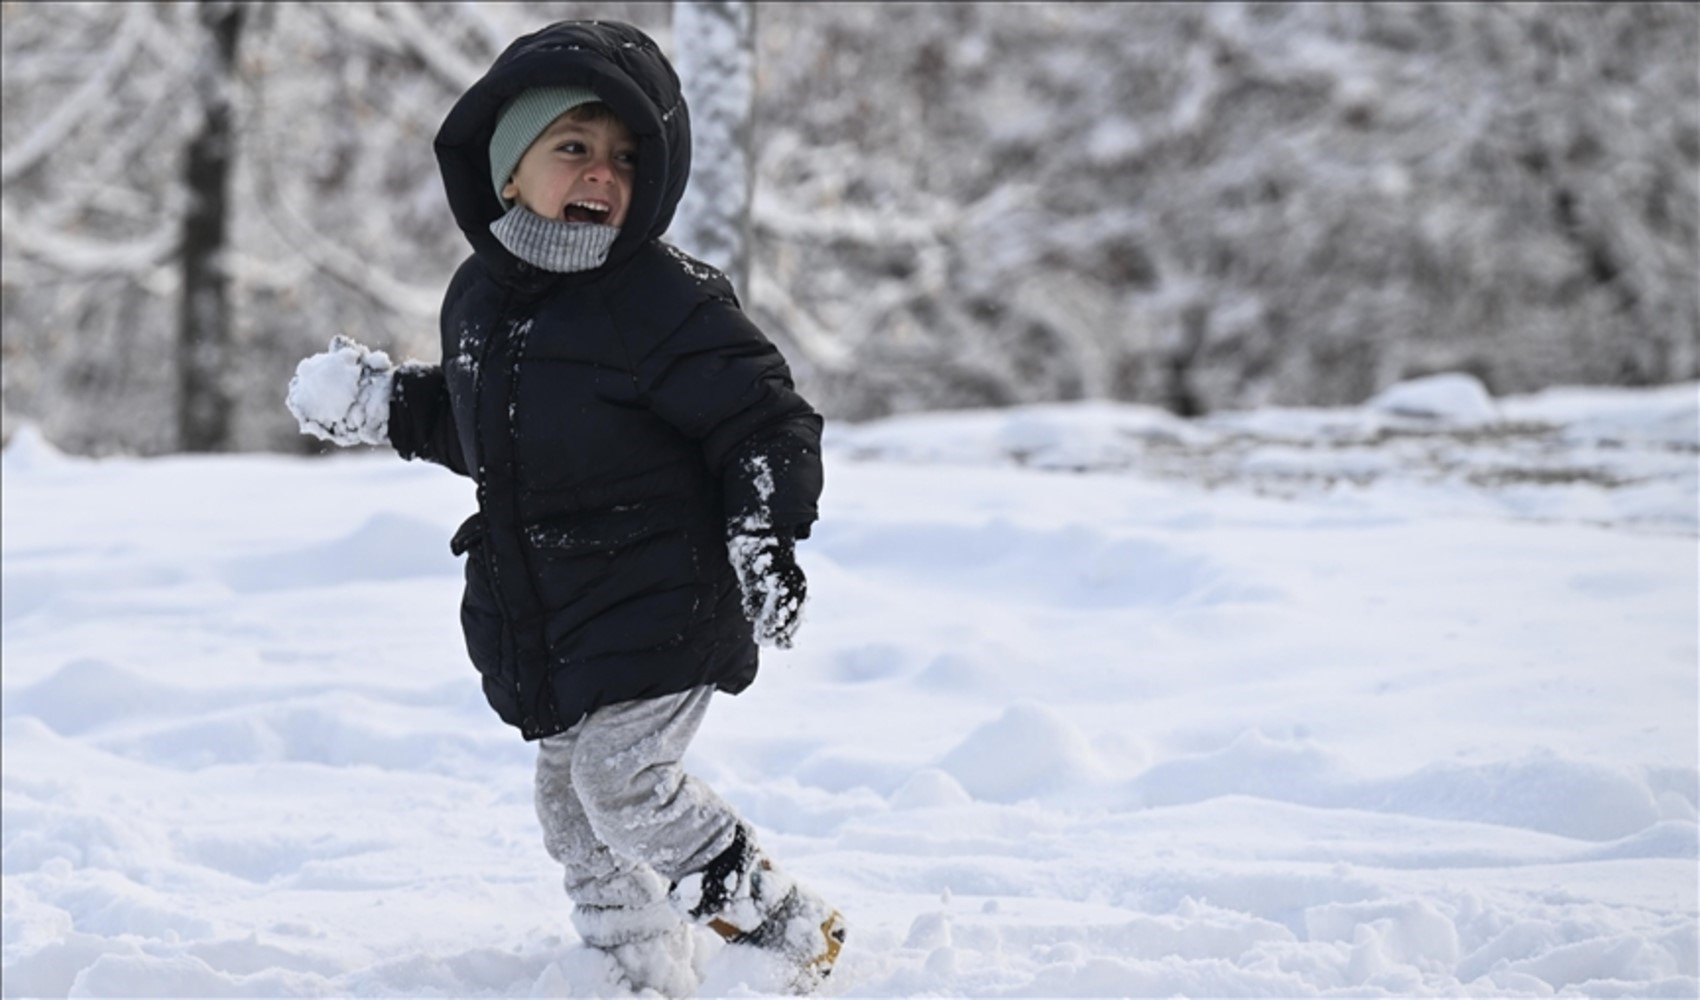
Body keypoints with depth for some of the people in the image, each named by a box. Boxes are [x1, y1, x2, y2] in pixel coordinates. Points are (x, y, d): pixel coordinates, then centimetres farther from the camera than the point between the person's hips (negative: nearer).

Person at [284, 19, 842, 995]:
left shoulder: (663, 299, -16)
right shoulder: (480, 293, 5)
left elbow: (769, 421, -13)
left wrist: (767, 535, -23)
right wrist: (388, 404, 13)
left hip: (660, 609, -7)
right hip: (542, 617, 8)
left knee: (622, 781, -16)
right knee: (571, 802, 12)